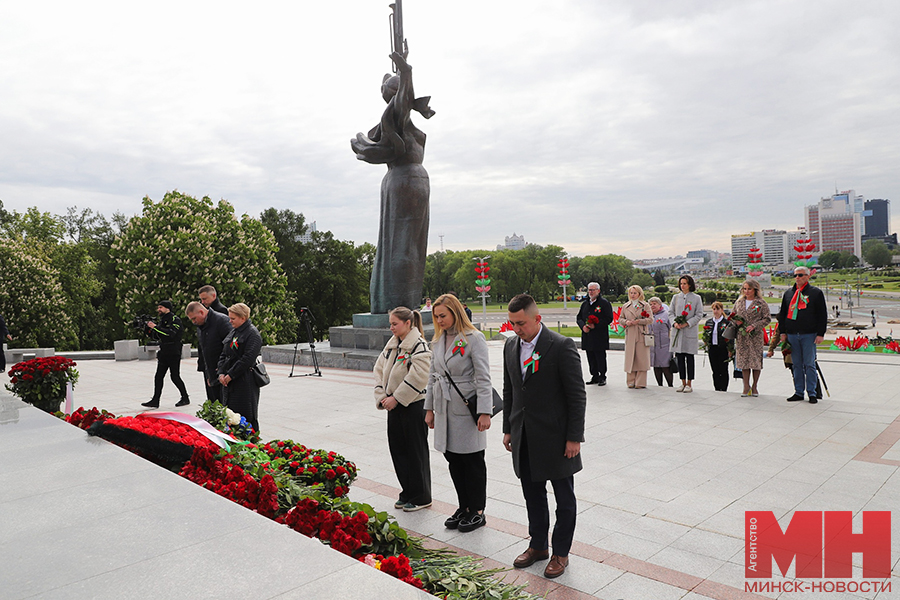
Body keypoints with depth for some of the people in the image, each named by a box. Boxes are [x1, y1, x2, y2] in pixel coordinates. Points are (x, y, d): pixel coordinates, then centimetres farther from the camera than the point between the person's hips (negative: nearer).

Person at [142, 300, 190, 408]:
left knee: (175, 377, -3)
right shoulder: (162, 320, 16)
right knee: (158, 377, 4)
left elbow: (170, 333, -24)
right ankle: (155, 401, 7)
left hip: (174, 354, -8)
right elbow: (155, 337, 19)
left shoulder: (175, 320, -9)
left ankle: (185, 398, 11)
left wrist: (155, 327, -22)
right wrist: (148, 328, 2)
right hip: (163, 354, 8)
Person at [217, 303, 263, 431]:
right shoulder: (233, 333, 15)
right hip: (229, 382, 8)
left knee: (247, 417, -3)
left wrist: (230, 375, -16)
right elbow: (224, 354, 16)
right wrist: (221, 373, 1)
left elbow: (247, 359, -18)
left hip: (245, 382, -8)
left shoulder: (253, 334, -12)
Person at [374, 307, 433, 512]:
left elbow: (418, 377, -21)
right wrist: (381, 397, 0)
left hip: (414, 405, -8)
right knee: (397, 449, 13)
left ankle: (421, 497, 17)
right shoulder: (391, 345, 10)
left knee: (416, 451, 3)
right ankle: (408, 493, 28)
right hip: (394, 405, 8)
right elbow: (380, 370, 12)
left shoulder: (419, 345, -14)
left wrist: (396, 398, -18)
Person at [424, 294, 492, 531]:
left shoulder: (474, 338, -10)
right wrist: (429, 408, 14)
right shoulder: (437, 341, 10)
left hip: (467, 407, -6)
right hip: (445, 409, 7)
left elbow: (483, 378, -13)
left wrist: (484, 412, -18)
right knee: (453, 460, 12)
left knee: (473, 461, 4)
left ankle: (477, 512, 18)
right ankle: (464, 508, 27)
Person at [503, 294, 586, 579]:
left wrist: (574, 437, -14)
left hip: (556, 437, -5)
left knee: (565, 499, 11)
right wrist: (508, 429, 12)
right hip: (524, 438, 6)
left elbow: (577, 395, -13)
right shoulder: (511, 346, 5)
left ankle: (560, 553, 27)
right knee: (533, 496, 18)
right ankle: (538, 545, 36)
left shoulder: (562, 346, -15)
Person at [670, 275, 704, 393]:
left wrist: (687, 324, -12)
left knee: (689, 358, 0)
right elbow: (671, 312, 11)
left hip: (690, 331, -3)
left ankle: (689, 384, 8)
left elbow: (699, 315, -2)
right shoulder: (676, 297, 11)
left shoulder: (696, 298, 1)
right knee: (679, 357, 4)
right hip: (678, 331, 3)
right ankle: (683, 382, 14)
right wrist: (675, 323, -7)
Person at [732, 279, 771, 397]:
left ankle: (755, 386, 14)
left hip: (756, 336, -3)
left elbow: (767, 319, -3)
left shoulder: (761, 303, -1)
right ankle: (746, 386, 10)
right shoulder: (739, 302, 10)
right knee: (743, 360, 2)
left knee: (756, 360, 0)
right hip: (741, 336, 3)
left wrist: (754, 326, -14)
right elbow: (733, 316, 20)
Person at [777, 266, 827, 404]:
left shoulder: (816, 292, 2)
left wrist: (820, 334, -7)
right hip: (792, 335, 4)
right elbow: (782, 314, 18)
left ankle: (812, 393, 5)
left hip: (809, 335, -4)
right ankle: (799, 392, 13)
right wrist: (783, 332, 11)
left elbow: (822, 315, 0)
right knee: (797, 365, 7)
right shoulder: (788, 293, 14)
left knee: (809, 364, -2)